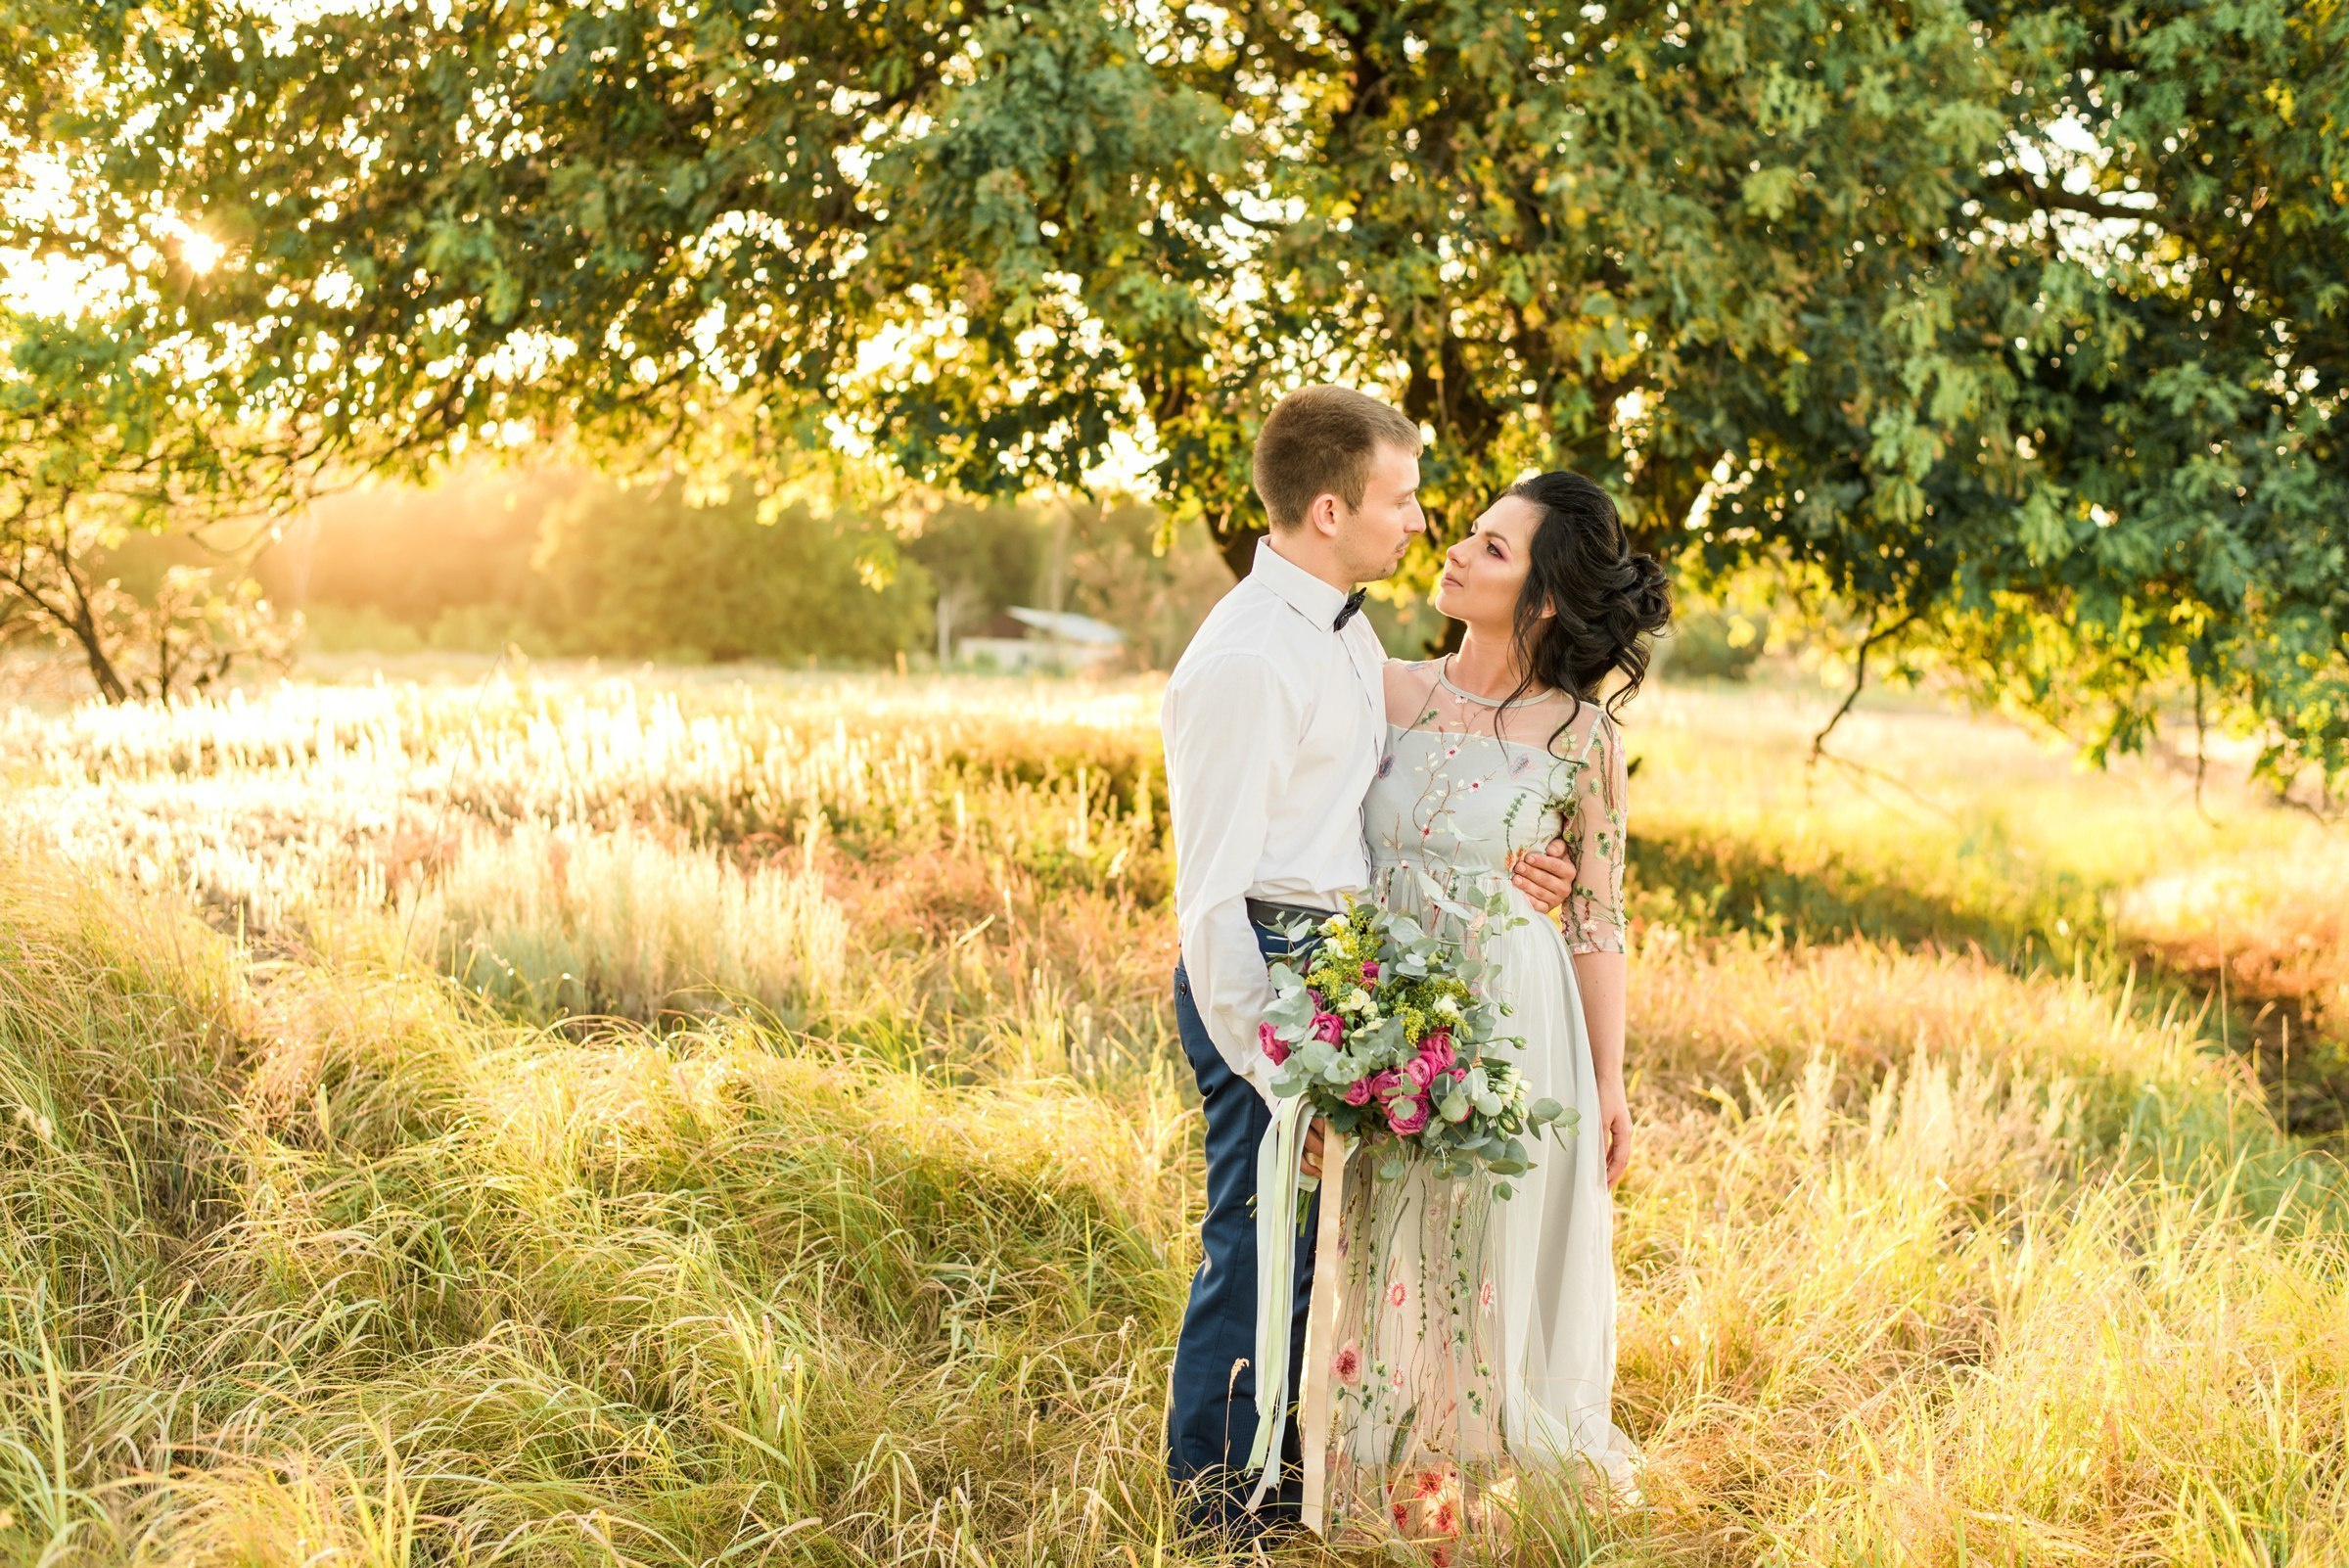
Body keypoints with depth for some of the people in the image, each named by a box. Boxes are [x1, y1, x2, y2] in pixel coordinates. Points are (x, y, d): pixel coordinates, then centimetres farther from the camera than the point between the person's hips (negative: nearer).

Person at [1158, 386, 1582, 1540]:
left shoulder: (1349, 634, 11)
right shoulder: (1245, 661, -19)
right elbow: (1213, 891, -19)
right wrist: (1276, 1067, -21)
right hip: (1266, 965, -9)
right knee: (1260, 1238, 1)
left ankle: (1284, 1465, 34)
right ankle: (1217, 1495, 19)